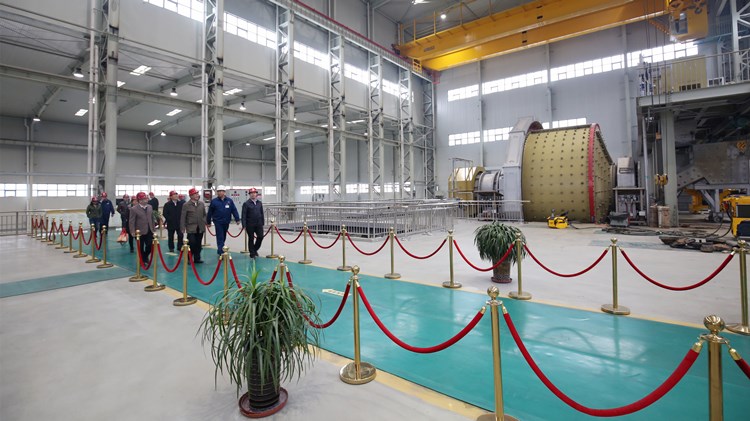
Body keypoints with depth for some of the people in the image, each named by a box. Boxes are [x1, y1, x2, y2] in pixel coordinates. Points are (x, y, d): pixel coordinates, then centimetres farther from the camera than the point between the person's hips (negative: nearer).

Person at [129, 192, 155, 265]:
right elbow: (132, 222, -11)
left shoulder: (150, 207, 6)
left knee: (150, 245, 0)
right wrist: (133, 232, -16)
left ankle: (145, 257, 26)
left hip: (149, 231, 4)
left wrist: (153, 228, 11)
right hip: (140, 232, -4)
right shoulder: (134, 209, -10)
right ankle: (142, 261, 22)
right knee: (141, 248, 7)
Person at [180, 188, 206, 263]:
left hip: (200, 228, 4)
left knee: (198, 244, 8)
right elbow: (183, 217, -3)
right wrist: (182, 228, -6)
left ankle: (197, 258, 19)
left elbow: (204, 215, 14)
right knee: (191, 244, -6)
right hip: (191, 228, -4)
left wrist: (204, 223, 3)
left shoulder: (201, 204, 7)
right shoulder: (186, 205, -4)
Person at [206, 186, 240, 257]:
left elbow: (234, 210, -1)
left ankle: (220, 251, 32)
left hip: (226, 222, 3)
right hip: (218, 222, -3)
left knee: (223, 237, 15)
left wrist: (237, 219, -8)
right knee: (220, 238, -5)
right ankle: (221, 253, -5)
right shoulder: (214, 201, -2)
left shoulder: (229, 201, 1)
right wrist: (208, 222, 7)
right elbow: (210, 212, 3)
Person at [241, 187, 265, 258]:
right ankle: (252, 253, 17)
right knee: (251, 239, 5)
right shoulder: (246, 203, -5)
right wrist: (244, 225, -12)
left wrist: (263, 223, 10)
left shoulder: (259, 203, 9)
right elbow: (244, 215, -7)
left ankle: (255, 249, 23)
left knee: (260, 237, 0)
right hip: (250, 225, -4)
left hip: (258, 224, 4)